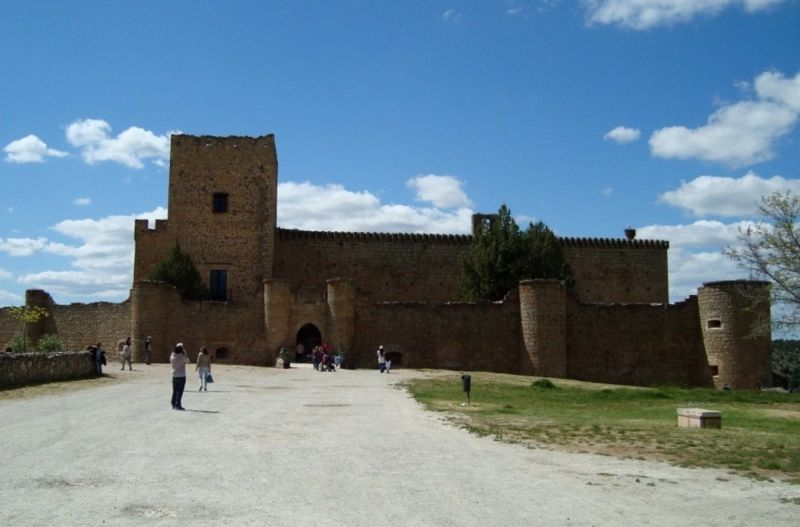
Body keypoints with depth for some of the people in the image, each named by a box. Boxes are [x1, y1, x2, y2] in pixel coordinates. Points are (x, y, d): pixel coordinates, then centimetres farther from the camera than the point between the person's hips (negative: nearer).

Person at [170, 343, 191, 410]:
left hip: (174, 376, 5)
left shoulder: (172, 356, -1)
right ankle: (178, 405, -3)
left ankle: (173, 405, 19)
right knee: (180, 391, -1)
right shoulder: (182, 357, -14)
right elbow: (187, 361, 4)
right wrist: (185, 352, 1)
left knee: (175, 391, 14)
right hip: (181, 376, -5)